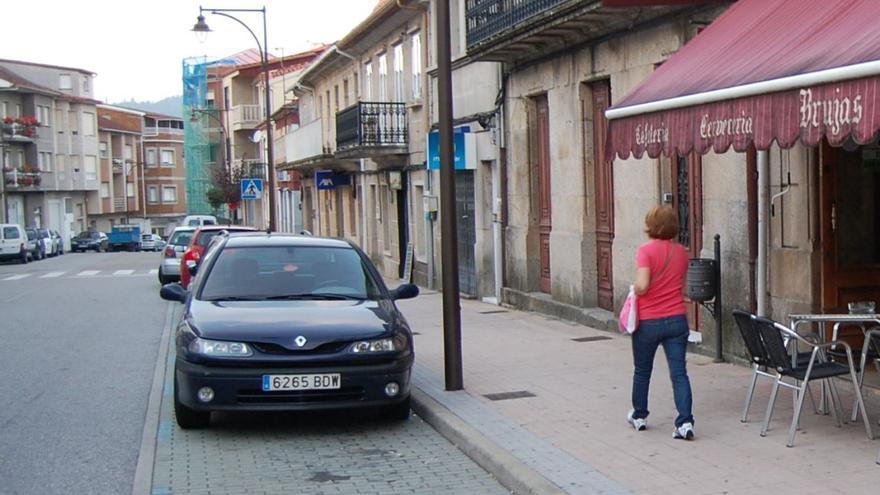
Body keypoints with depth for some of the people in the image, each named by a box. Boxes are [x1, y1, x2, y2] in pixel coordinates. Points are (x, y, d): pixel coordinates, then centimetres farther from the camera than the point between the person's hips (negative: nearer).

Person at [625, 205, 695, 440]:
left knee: (642, 371, 15)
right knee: (679, 373, 1)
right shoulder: (681, 252, 5)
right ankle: (685, 422, -9)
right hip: (677, 319, 3)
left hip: (648, 321, -3)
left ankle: (639, 415, 31)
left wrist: (634, 289, -3)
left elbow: (642, 285, -22)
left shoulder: (646, 250, -13)